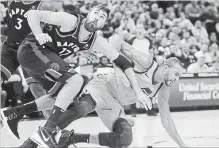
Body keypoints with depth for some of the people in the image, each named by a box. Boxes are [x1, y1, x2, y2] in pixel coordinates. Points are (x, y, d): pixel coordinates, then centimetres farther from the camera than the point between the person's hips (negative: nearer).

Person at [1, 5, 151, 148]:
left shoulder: (97, 42, 3)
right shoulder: (71, 21, -17)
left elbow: (123, 62, 4)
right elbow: (33, 14, -21)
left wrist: (139, 92, -1)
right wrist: (38, 35, -39)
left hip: (47, 58, 9)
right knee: (76, 80, -22)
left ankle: (13, 113, 14)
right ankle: (49, 129, -21)